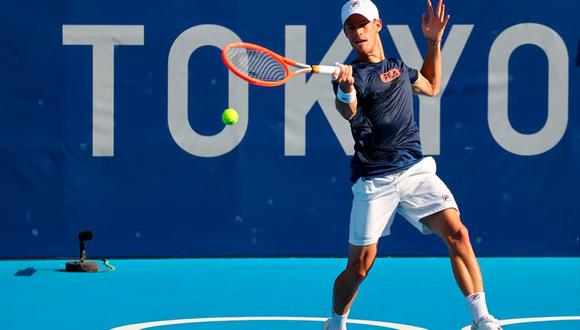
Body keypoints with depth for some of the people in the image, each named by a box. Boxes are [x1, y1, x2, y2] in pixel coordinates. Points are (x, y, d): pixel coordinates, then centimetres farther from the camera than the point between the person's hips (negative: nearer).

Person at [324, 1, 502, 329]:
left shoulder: (398, 66, 15)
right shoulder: (351, 74, -4)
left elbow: (431, 87, 35)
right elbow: (348, 111, -27)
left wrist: (434, 43, 24)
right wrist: (346, 89, -51)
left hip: (415, 170, 4)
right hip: (374, 180, -4)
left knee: (457, 233, -15)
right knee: (360, 265, -2)